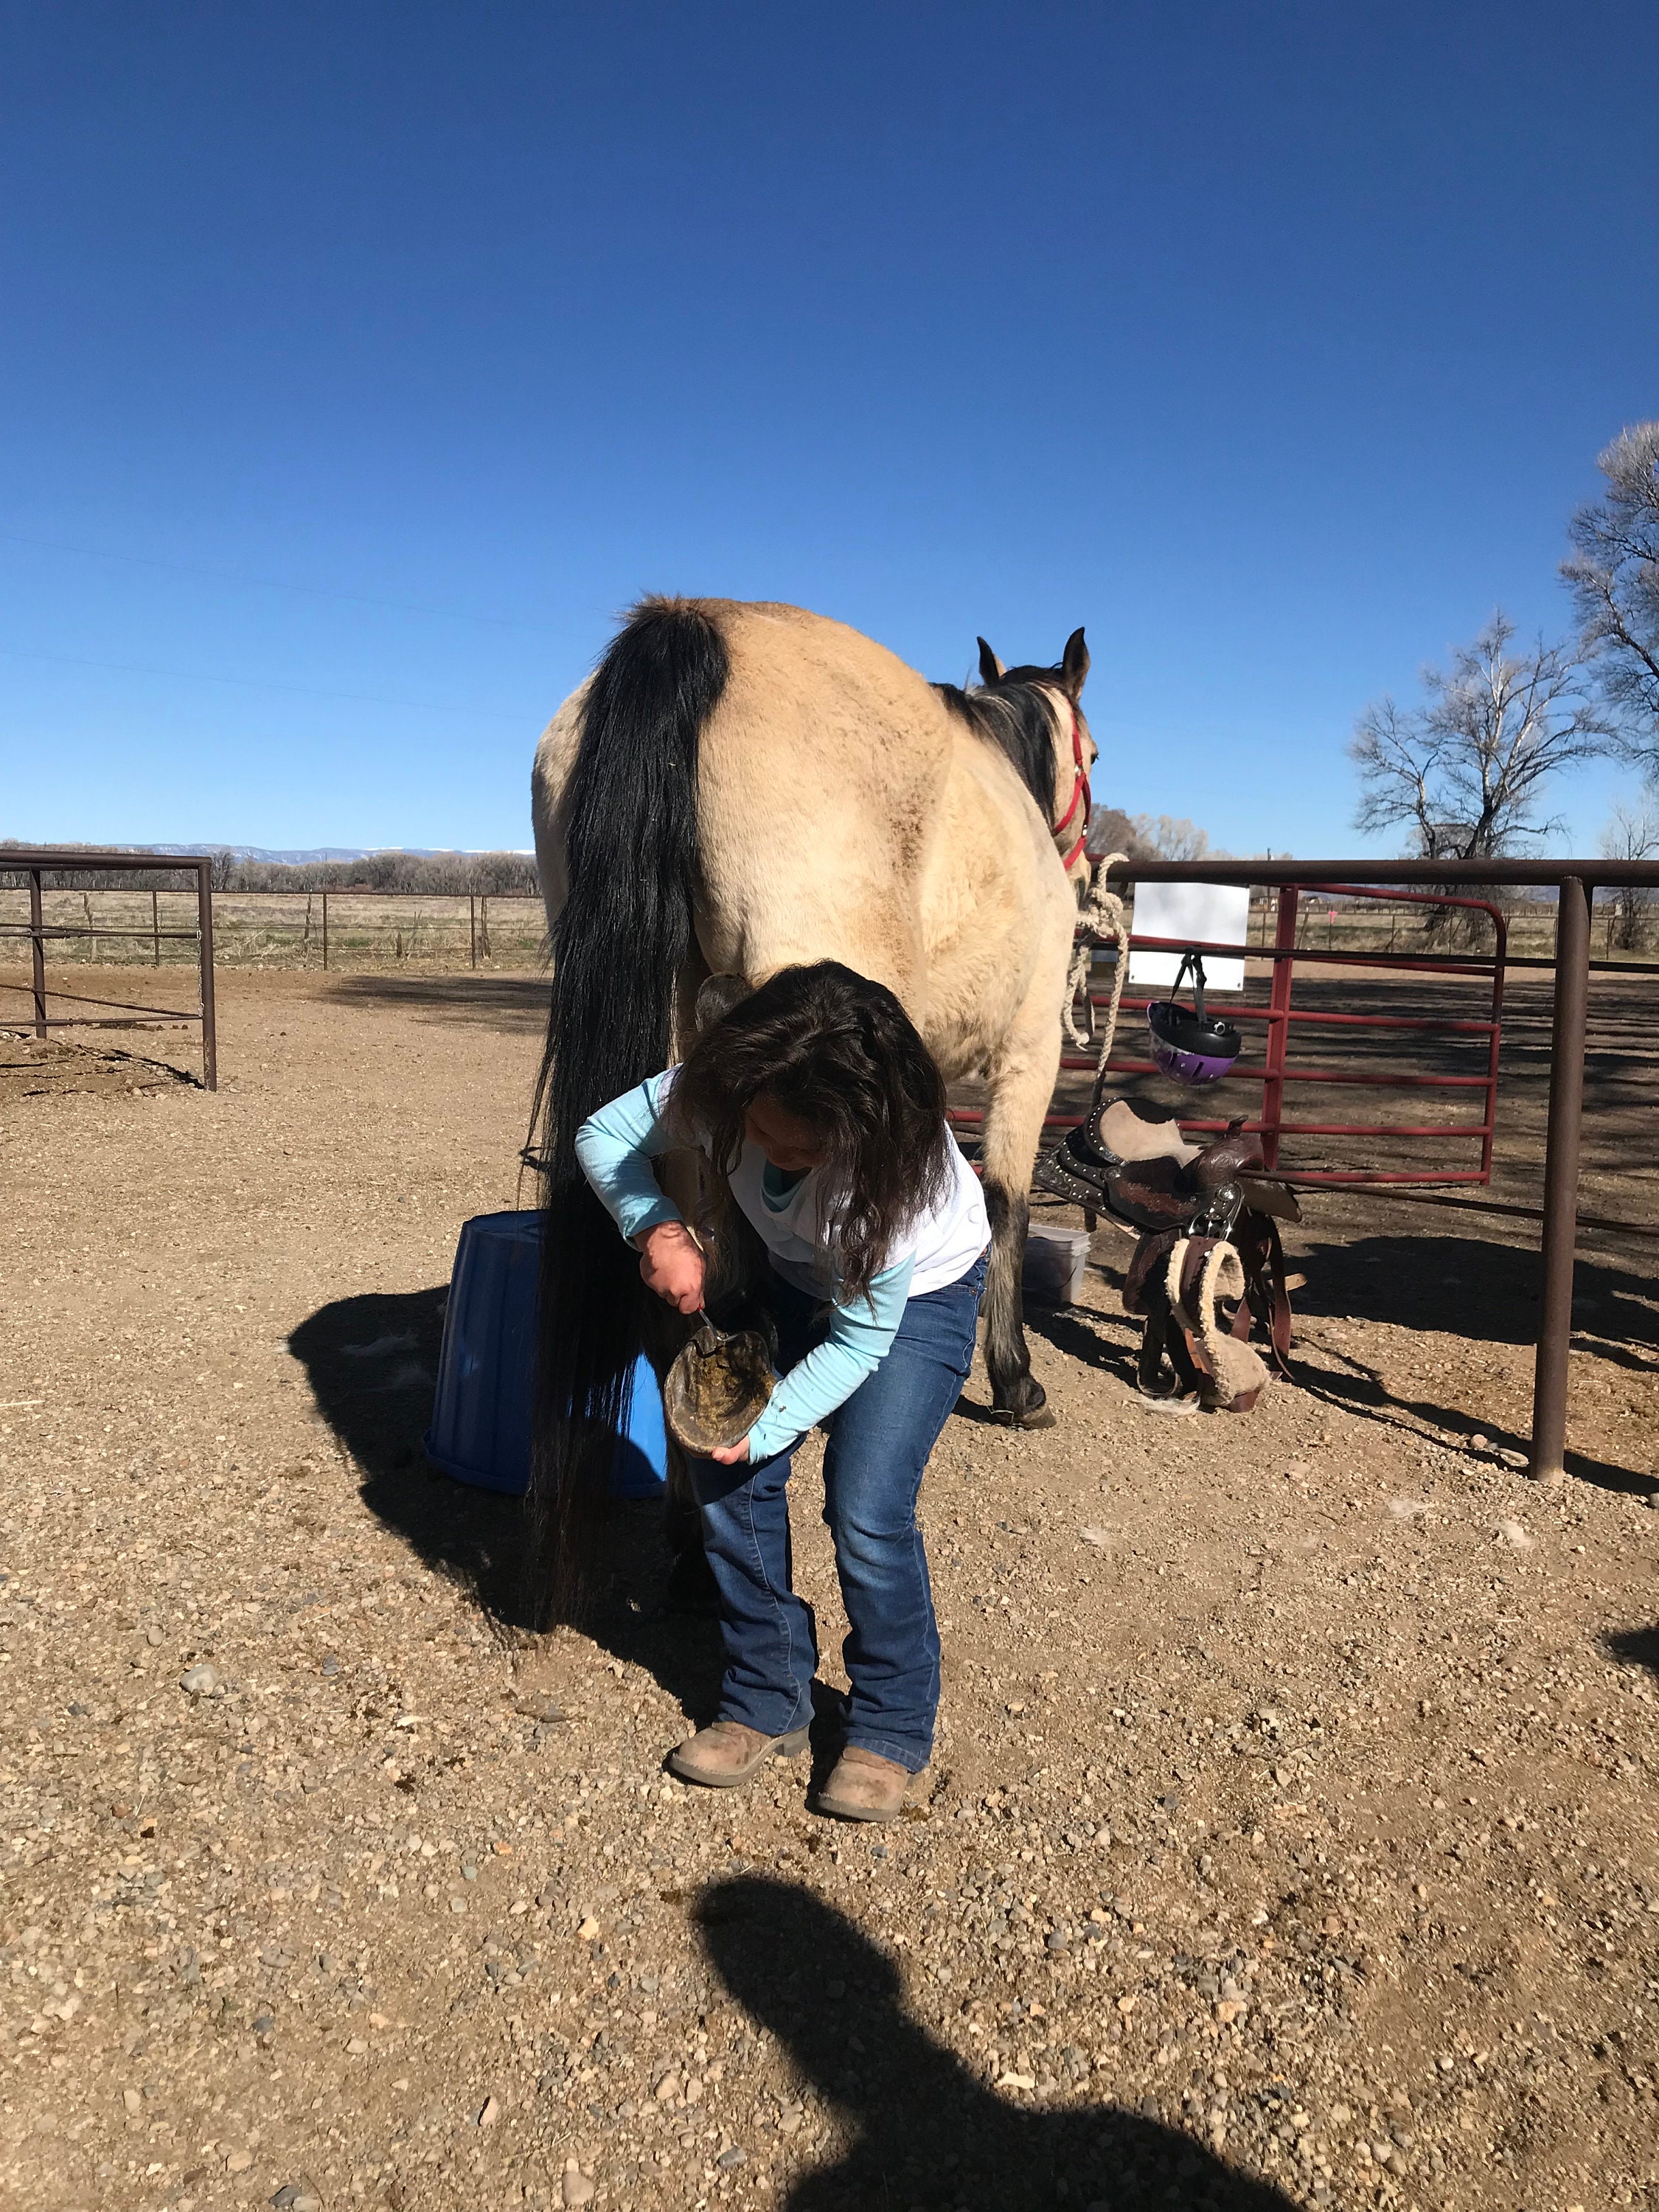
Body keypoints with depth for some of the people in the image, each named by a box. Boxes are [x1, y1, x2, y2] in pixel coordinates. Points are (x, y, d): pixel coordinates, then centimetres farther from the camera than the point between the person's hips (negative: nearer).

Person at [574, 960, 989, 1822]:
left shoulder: (895, 1169, -40)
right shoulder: (716, 1088, -30)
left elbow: (860, 1341, -29)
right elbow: (603, 1132, -16)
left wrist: (762, 1429, -32)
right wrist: (659, 1230, -32)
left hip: (915, 1298, -5)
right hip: (793, 1277, 5)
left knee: (866, 1510, -15)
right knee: (727, 1475, -4)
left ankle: (889, 1731, 10)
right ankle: (767, 1705, 16)